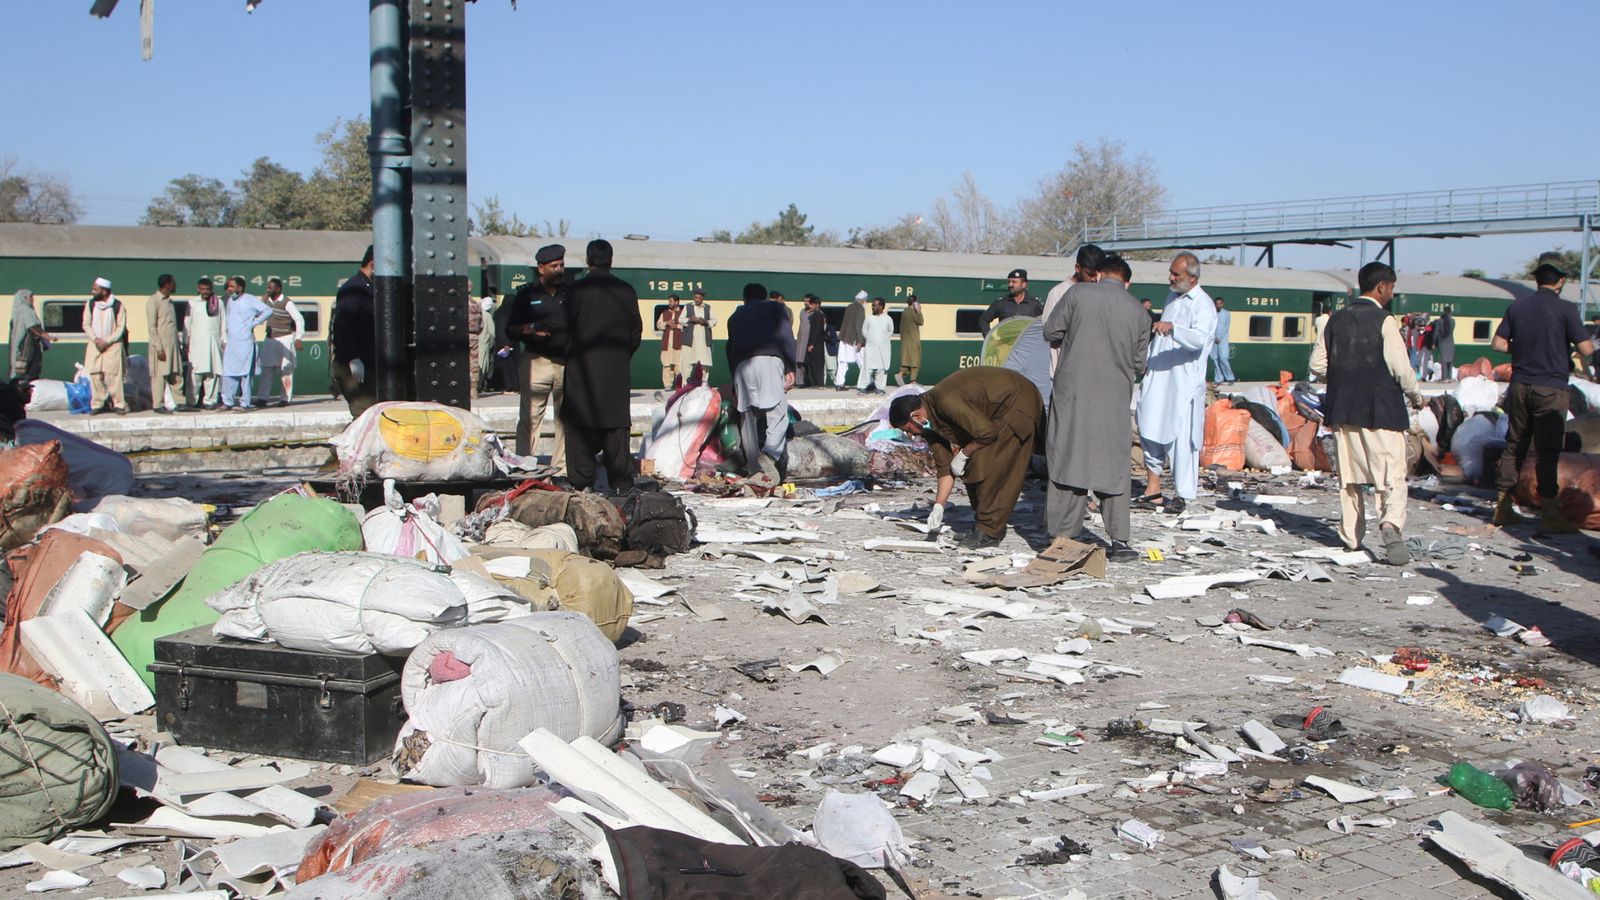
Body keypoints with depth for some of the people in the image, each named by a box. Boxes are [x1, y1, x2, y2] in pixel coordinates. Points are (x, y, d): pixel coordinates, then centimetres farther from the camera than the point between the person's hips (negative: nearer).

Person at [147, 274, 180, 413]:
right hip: (161, 345, -7)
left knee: (176, 374, 6)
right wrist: (159, 348, -17)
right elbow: (152, 326, -13)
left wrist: (178, 344, 14)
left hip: (172, 344, 7)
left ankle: (178, 402, 10)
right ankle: (158, 405, 4)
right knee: (159, 375, -2)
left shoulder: (169, 300, 15)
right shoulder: (153, 301, -9)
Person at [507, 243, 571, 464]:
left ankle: (562, 468, 12)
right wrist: (529, 329, -13)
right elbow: (510, 331, 7)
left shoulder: (573, 292, 10)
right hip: (536, 361, -2)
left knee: (566, 418, 5)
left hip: (568, 362, 2)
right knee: (529, 418, -5)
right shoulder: (527, 294, 5)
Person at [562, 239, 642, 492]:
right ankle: (621, 482, 8)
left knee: (580, 425, 1)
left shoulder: (579, 290, -8)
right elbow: (636, 331, 8)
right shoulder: (626, 291, 4)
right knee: (617, 426, 7)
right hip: (617, 369, 3)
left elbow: (566, 328, -6)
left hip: (583, 367, -3)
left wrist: (570, 356, 9)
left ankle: (582, 483, -1)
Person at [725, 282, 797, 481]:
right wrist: (790, 369, 3)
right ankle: (770, 454, -32)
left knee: (748, 418, 9)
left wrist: (735, 386, 29)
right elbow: (786, 336, 6)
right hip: (769, 360, -3)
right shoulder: (775, 306, 22)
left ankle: (755, 470, 8)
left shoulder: (735, 316, 32)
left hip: (741, 365, 3)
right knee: (778, 413, -7)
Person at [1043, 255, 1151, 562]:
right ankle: (1119, 541, 5)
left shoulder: (1079, 293, -1)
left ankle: (1064, 536, 5)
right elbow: (1139, 364, 11)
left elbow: (1050, 332, 3)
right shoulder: (1139, 312, 7)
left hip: (1073, 390, -2)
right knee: (1114, 465, 9)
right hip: (1115, 398, 2)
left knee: (1068, 459, 4)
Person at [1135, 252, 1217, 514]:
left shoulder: (1203, 304, -10)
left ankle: (1182, 494, 0)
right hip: (1157, 377, 8)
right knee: (1151, 431, 5)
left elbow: (1200, 339, -28)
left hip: (1184, 381, -8)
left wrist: (1173, 328, -43)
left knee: (1181, 437, -6)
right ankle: (1153, 487, 11)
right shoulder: (1173, 297, 16)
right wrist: (1147, 362, 23)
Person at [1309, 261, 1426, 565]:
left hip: (1342, 409, 5)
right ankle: (1391, 523, -26)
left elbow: (1318, 363, 7)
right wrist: (1416, 396, 4)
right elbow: (1401, 368, -12)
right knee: (1391, 475, -4)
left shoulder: (1337, 319, 6)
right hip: (1381, 409, -5)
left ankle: (1351, 537, 16)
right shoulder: (1384, 321, -10)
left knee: (1349, 475, 13)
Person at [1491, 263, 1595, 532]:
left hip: (1519, 385, 5)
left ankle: (1503, 507, 15)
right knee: (1547, 451, -2)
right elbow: (1586, 349, -12)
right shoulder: (1565, 309, -10)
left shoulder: (1517, 306, 4)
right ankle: (1549, 513, 1)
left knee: (1514, 446, 12)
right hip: (1550, 388, -5)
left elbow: (1498, 343, 7)